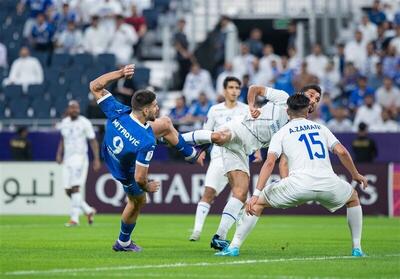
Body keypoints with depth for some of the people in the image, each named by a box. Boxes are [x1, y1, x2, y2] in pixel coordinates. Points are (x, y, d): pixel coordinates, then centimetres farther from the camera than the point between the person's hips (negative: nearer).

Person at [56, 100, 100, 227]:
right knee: (68, 191, 3)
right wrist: (59, 154, 10)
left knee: (75, 188, -13)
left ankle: (74, 218, -10)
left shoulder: (85, 123, -6)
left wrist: (96, 159, -9)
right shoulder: (64, 123, 10)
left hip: (80, 158, -6)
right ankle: (89, 211, 21)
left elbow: (93, 141, -4)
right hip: (68, 159, 6)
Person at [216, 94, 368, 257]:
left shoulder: (281, 133, 15)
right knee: (353, 198, 34)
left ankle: (234, 247, 6)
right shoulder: (320, 128, 24)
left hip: (299, 183, -2)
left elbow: (270, 162, 1)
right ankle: (357, 249, 29)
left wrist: (256, 194, -4)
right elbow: (342, 152, 13)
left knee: (259, 202, 15)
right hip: (328, 182, 2)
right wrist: (356, 175, 28)